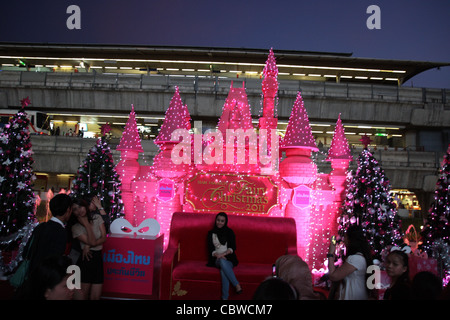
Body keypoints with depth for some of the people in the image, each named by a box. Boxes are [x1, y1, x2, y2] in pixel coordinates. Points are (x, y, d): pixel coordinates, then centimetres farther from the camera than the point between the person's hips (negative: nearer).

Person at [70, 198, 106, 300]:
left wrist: (88, 246, -10)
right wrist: (86, 225, -10)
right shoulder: (76, 227, -6)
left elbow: (104, 238, 1)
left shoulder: (97, 218, 6)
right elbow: (92, 242, -14)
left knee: (95, 297, 4)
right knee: (82, 296, -3)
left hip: (98, 260, 4)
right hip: (85, 261, -3)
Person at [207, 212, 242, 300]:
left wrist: (224, 254, -18)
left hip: (229, 258, 0)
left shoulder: (229, 232, 10)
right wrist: (218, 255, -17)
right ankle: (237, 285, -42)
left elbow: (233, 247, 1)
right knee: (222, 262, -38)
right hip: (217, 259, 0)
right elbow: (211, 249, 4)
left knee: (223, 271, -35)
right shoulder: (211, 233, 13)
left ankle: (225, 297, -40)